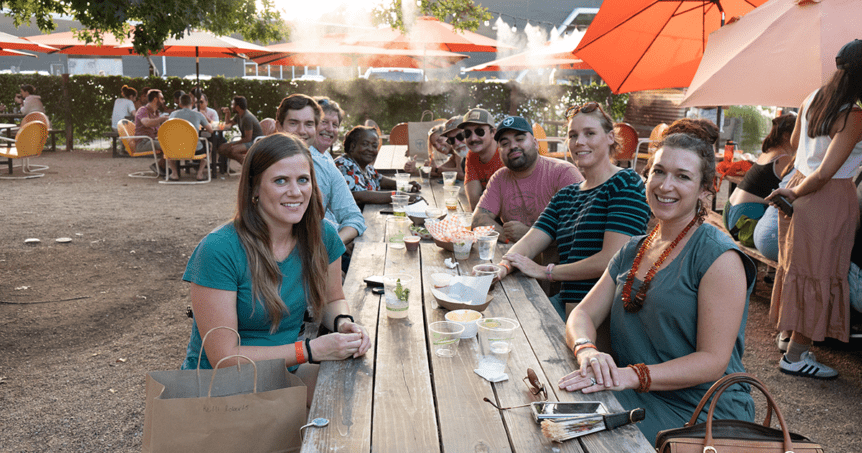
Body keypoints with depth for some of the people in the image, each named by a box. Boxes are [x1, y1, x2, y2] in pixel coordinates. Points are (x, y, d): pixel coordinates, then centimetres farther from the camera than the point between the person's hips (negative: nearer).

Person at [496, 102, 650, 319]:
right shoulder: (566, 195, 19)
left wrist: (546, 271, -10)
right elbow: (529, 242, 9)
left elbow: (611, 260, -16)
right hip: (565, 303, 7)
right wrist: (504, 266, -14)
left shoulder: (626, 183, -5)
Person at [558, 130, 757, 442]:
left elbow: (713, 361, -15)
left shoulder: (719, 256, -11)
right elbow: (583, 314, 5)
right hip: (636, 401, 6)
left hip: (700, 415, -5)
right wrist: (587, 352, -19)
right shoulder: (632, 251, 11)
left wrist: (631, 376, -28)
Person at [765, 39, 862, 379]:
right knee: (821, 273, 1)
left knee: (796, 264, 20)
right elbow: (824, 175, -24)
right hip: (831, 200, -8)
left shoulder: (813, 98, 2)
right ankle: (795, 356, 9)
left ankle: (788, 332, 36)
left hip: (801, 188, 8)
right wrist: (794, 193, -9)